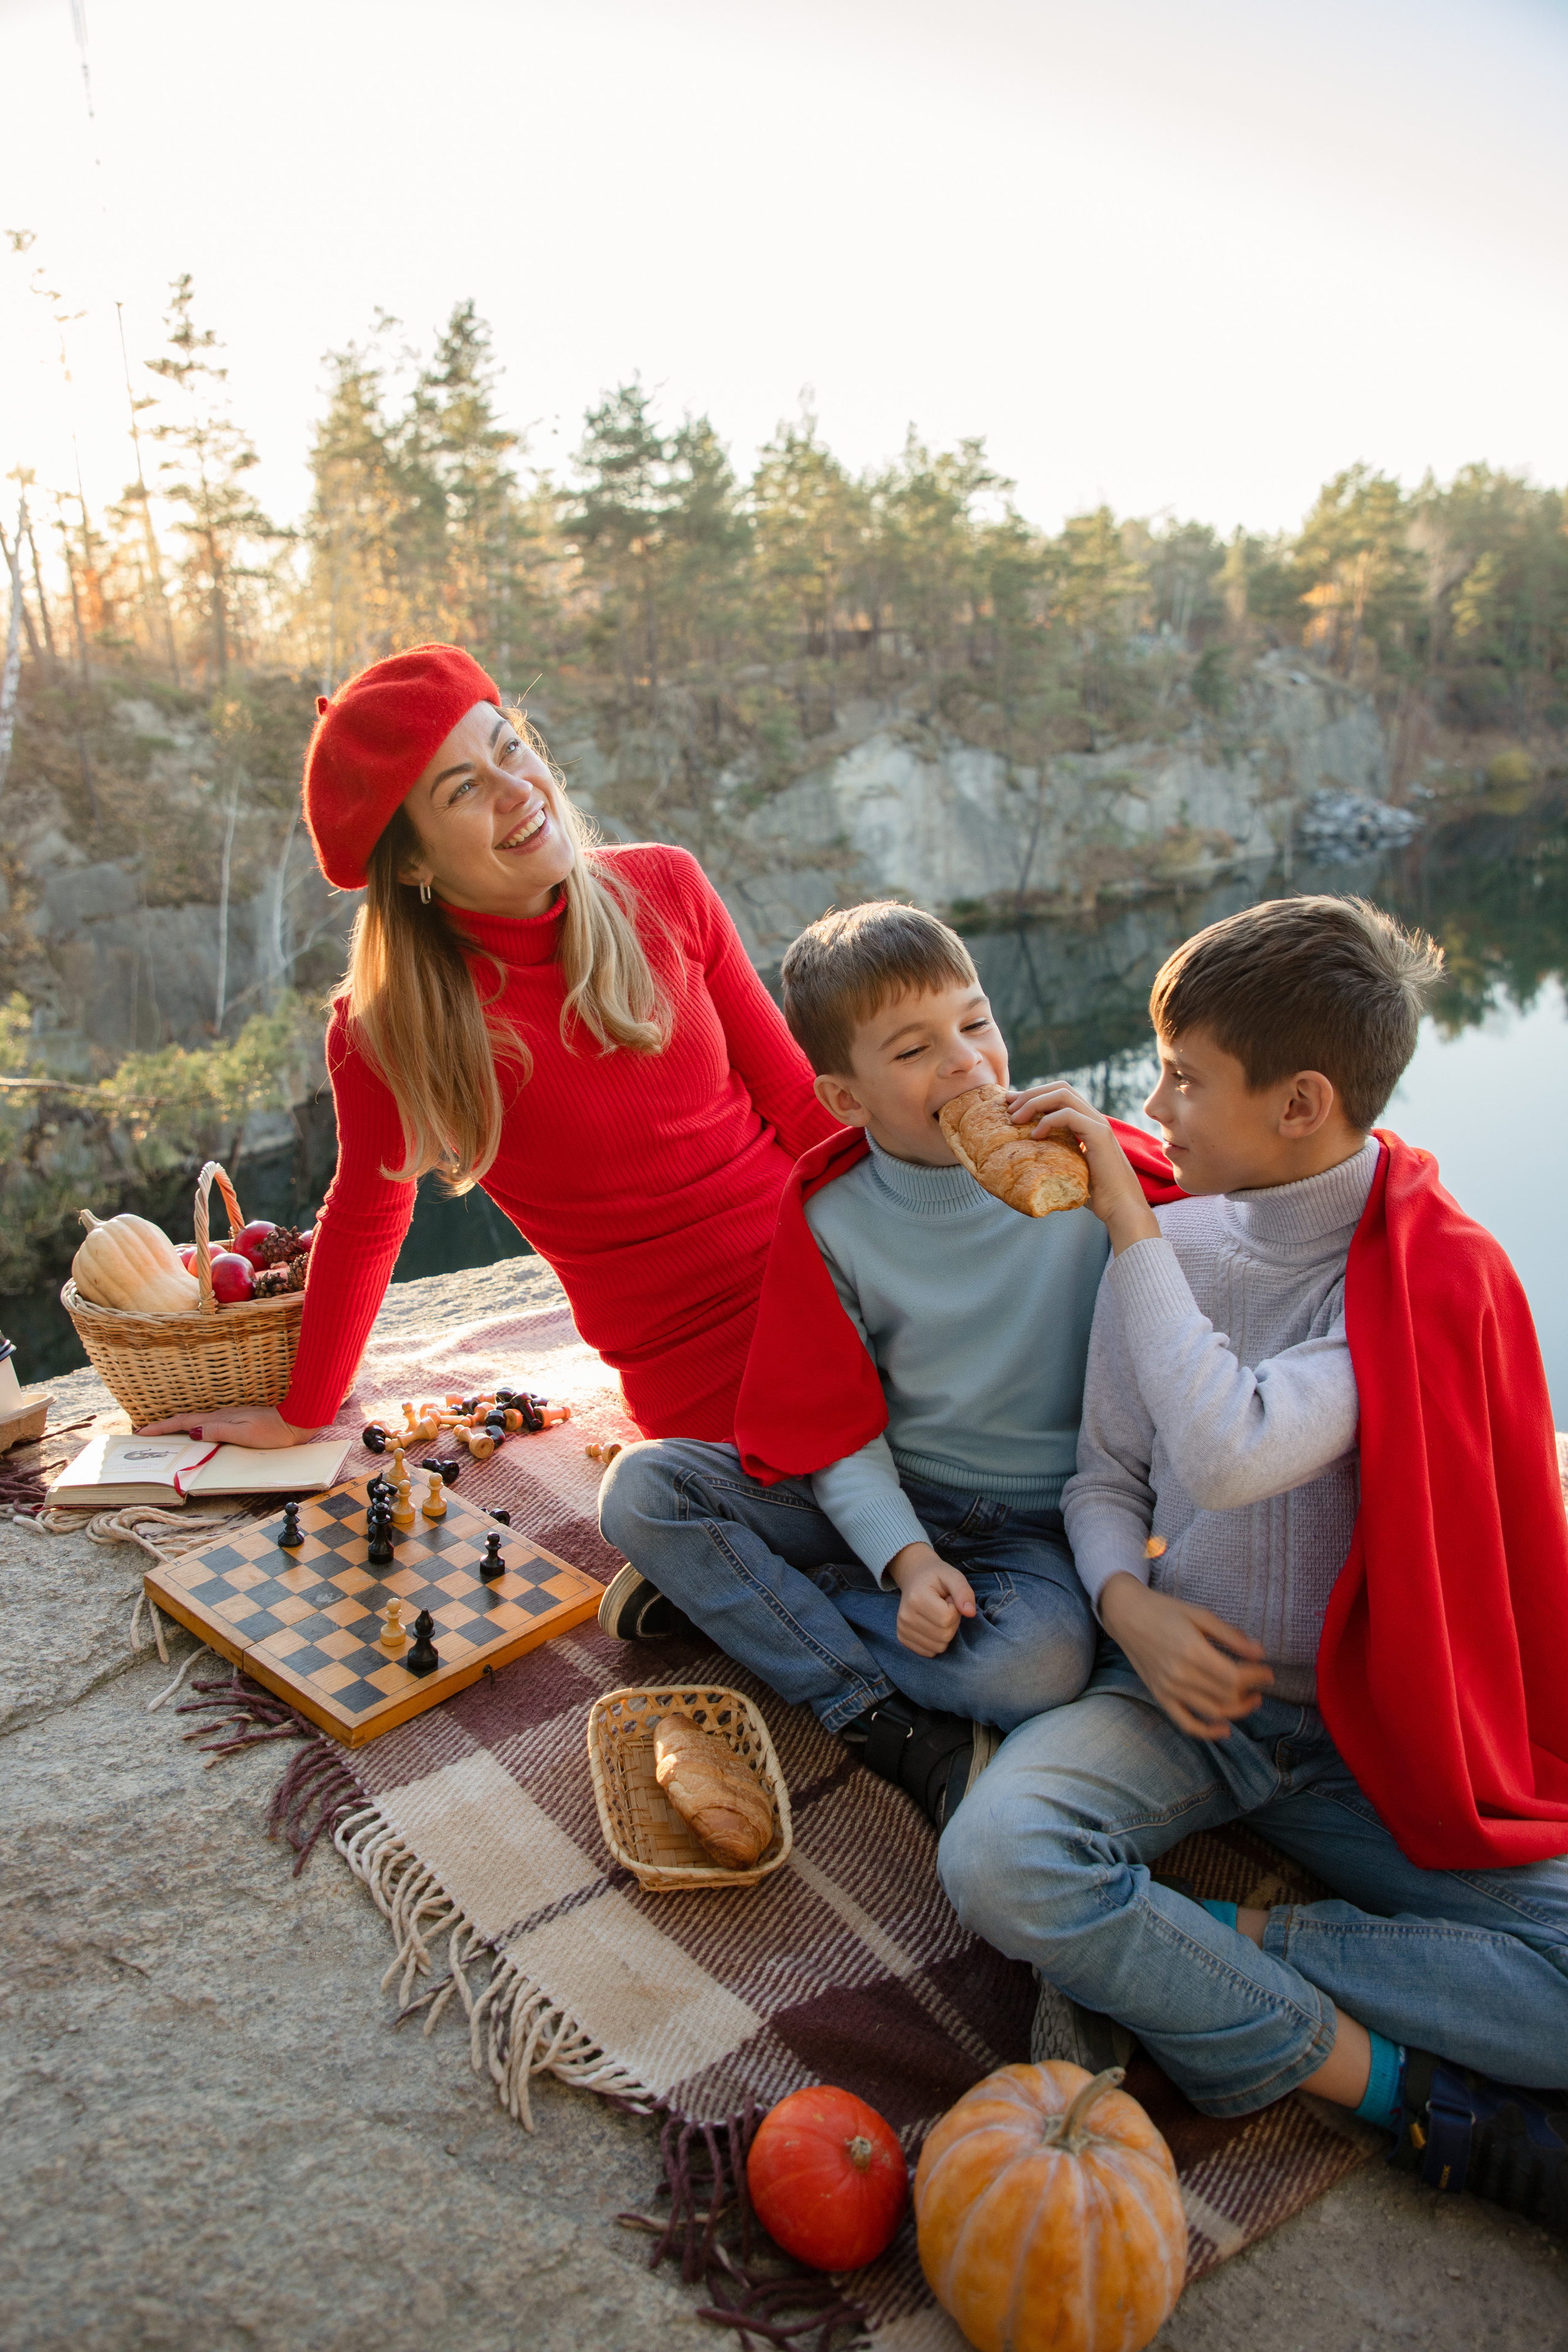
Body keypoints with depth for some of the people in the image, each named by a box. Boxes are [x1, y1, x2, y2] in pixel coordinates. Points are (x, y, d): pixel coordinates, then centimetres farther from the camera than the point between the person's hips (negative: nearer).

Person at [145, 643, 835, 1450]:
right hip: (701, 1379, -3)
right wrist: (300, 1415, 16)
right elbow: (363, 1225, 5)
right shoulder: (389, 1031, -11)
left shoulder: (665, 890, -1)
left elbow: (797, 1099, 5)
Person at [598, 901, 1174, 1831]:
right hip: (881, 1497, 2)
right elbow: (836, 1430, -6)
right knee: (640, 1487, -16)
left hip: (1032, 1525, -1)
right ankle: (889, 1724, -16)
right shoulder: (829, 1216, -9)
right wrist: (908, 1561, -20)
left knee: (1043, 1658, -34)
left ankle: (734, 1597, -13)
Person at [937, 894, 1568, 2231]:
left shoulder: (1438, 1278, -13)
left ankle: (1178, 1959, -12)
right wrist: (1128, 1603, -12)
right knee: (995, 1859, -28)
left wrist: (1130, 1226, -22)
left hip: (1366, 1730, -1)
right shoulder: (1168, 1243, -1)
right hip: (1182, 1684, 2)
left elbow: (1228, 1454, -29)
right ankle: (1403, 2091, -13)